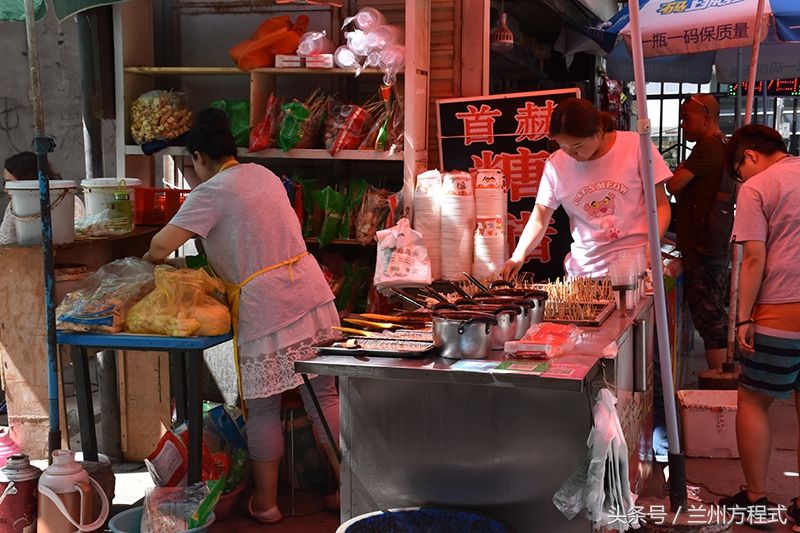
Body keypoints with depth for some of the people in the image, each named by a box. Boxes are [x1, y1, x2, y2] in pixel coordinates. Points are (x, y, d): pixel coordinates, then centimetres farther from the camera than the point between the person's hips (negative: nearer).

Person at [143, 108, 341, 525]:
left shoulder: (211, 194, -8)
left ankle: (265, 503, 17)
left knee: (263, 410, 6)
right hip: (312, 292, 7)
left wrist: (144, 262, 7)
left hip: (266, 310, -7)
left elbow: (160, 247, -15)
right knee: (323, 395, 13)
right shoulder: (263, 174, 14)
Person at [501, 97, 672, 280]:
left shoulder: (635, 146, -6)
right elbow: (539, 220, 4)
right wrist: (518, 256, -12)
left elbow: (661, 205, -1)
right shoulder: (555, 164, 1)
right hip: (585, 272, 2)